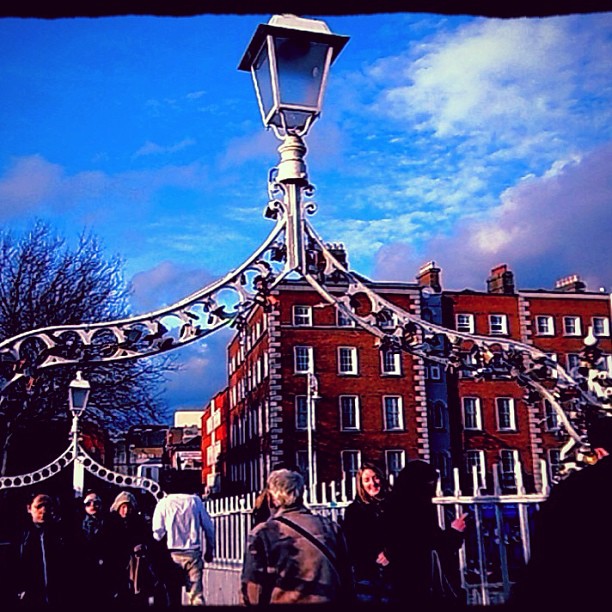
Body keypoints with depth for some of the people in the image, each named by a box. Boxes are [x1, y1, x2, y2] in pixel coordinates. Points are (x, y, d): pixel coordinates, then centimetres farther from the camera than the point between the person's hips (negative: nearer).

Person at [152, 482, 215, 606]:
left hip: (173, 554, 0)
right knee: (196, 594, -1)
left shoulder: (163, 504, -1)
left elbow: (158, 532, -4)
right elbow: (208, 527, 4)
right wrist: (209, 550, 14)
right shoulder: (195, 500, 3)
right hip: (193, 553, 0)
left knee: (174, 594, 11)